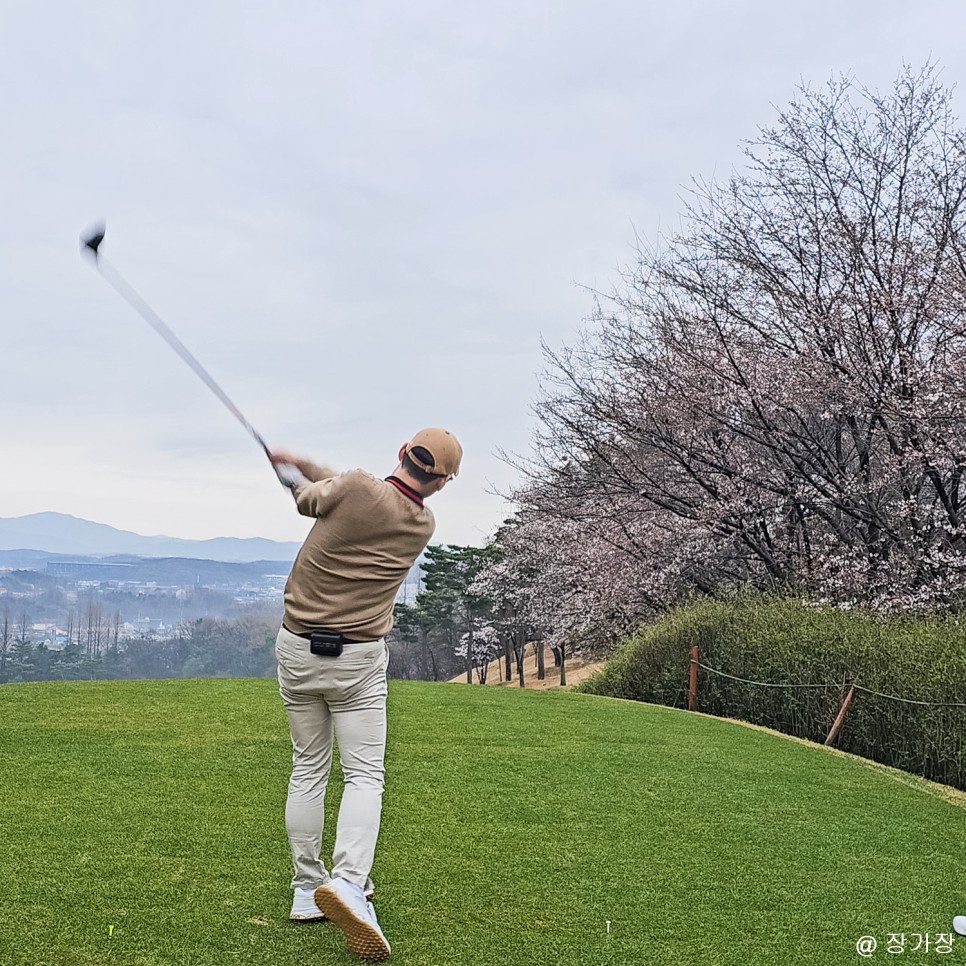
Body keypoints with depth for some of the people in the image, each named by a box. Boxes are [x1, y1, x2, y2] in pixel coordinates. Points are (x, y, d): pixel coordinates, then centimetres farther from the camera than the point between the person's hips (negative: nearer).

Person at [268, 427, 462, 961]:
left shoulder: (357, 486, -12)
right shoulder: (423, 525, 1)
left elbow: (310, 499, 8)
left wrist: (296, 474, 31)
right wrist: (302, 465, 25)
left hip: (297, 647, 1)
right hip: (359, 657, -1)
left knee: (307, 769, 12)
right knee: (364, 773, 1)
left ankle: (306, 888, 17)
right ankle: (348, 881, -21)